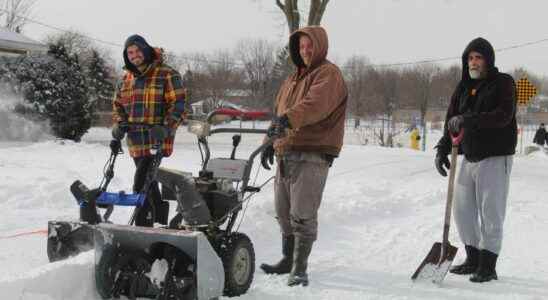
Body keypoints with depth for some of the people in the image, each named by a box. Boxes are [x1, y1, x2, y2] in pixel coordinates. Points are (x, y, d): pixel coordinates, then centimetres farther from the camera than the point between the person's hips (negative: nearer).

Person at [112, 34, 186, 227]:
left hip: (156, 141, -7)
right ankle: (162, 221, 28)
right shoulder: (126, 78, 14)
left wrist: (166, 127, -21)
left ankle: (143, 229, -9)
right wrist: (119, 123, 3)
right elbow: (118, 104, 22)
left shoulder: (166, 74, -5)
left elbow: (178, 104, -9)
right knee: (149, 184, 15)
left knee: (142, 186, -15)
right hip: (135, 142, 7)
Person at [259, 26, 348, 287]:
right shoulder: (293, 79, 22)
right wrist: (270, 144, 19)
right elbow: (278, 112, 27)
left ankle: (299, 269, -2)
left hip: (312, 155, -8)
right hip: (285, 154, 9)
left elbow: (314, 104, -27)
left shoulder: (329, 74, -7)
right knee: (284, 212, 15)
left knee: (303, 215, -8)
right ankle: (288, 260, 28)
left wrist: (288, 119, -41)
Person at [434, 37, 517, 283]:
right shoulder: (463, 87, 12)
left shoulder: (503, 83, -6)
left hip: (495, 158, -6)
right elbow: (451, 120, 10)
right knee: (462, 209, 9)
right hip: (469, 158, 6)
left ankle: (488, 266, 5)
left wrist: (468, 120, -30)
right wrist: (442, 149, -4)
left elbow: (504, 115, -21)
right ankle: (473, 259, 23)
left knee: (490, 213, -4)